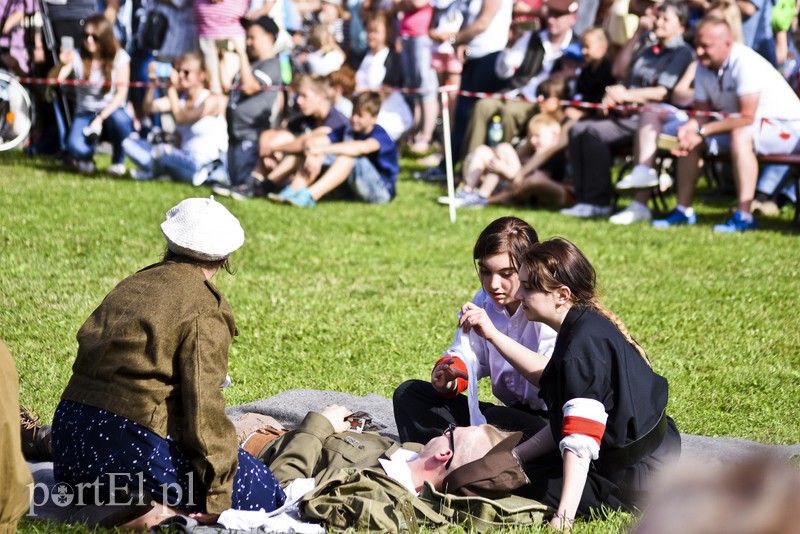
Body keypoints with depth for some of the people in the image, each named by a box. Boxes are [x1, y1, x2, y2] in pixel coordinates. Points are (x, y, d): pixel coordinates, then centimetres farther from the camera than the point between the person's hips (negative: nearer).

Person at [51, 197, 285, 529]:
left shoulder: (129, 286, 15)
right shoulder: (204, 311, -8)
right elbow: (203, 405, -14)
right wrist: (217, 498, -10)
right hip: (136, 446, -8)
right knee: (265, 493, 0)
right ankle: (165, 511, -18)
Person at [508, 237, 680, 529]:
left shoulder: (583, 346, -25)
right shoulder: (594, 325, 7)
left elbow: (580, 440, -32)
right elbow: (570, 420, 11)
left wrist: (563, 518, -34)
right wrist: (515, 456, 8)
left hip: (635, 483, -10)